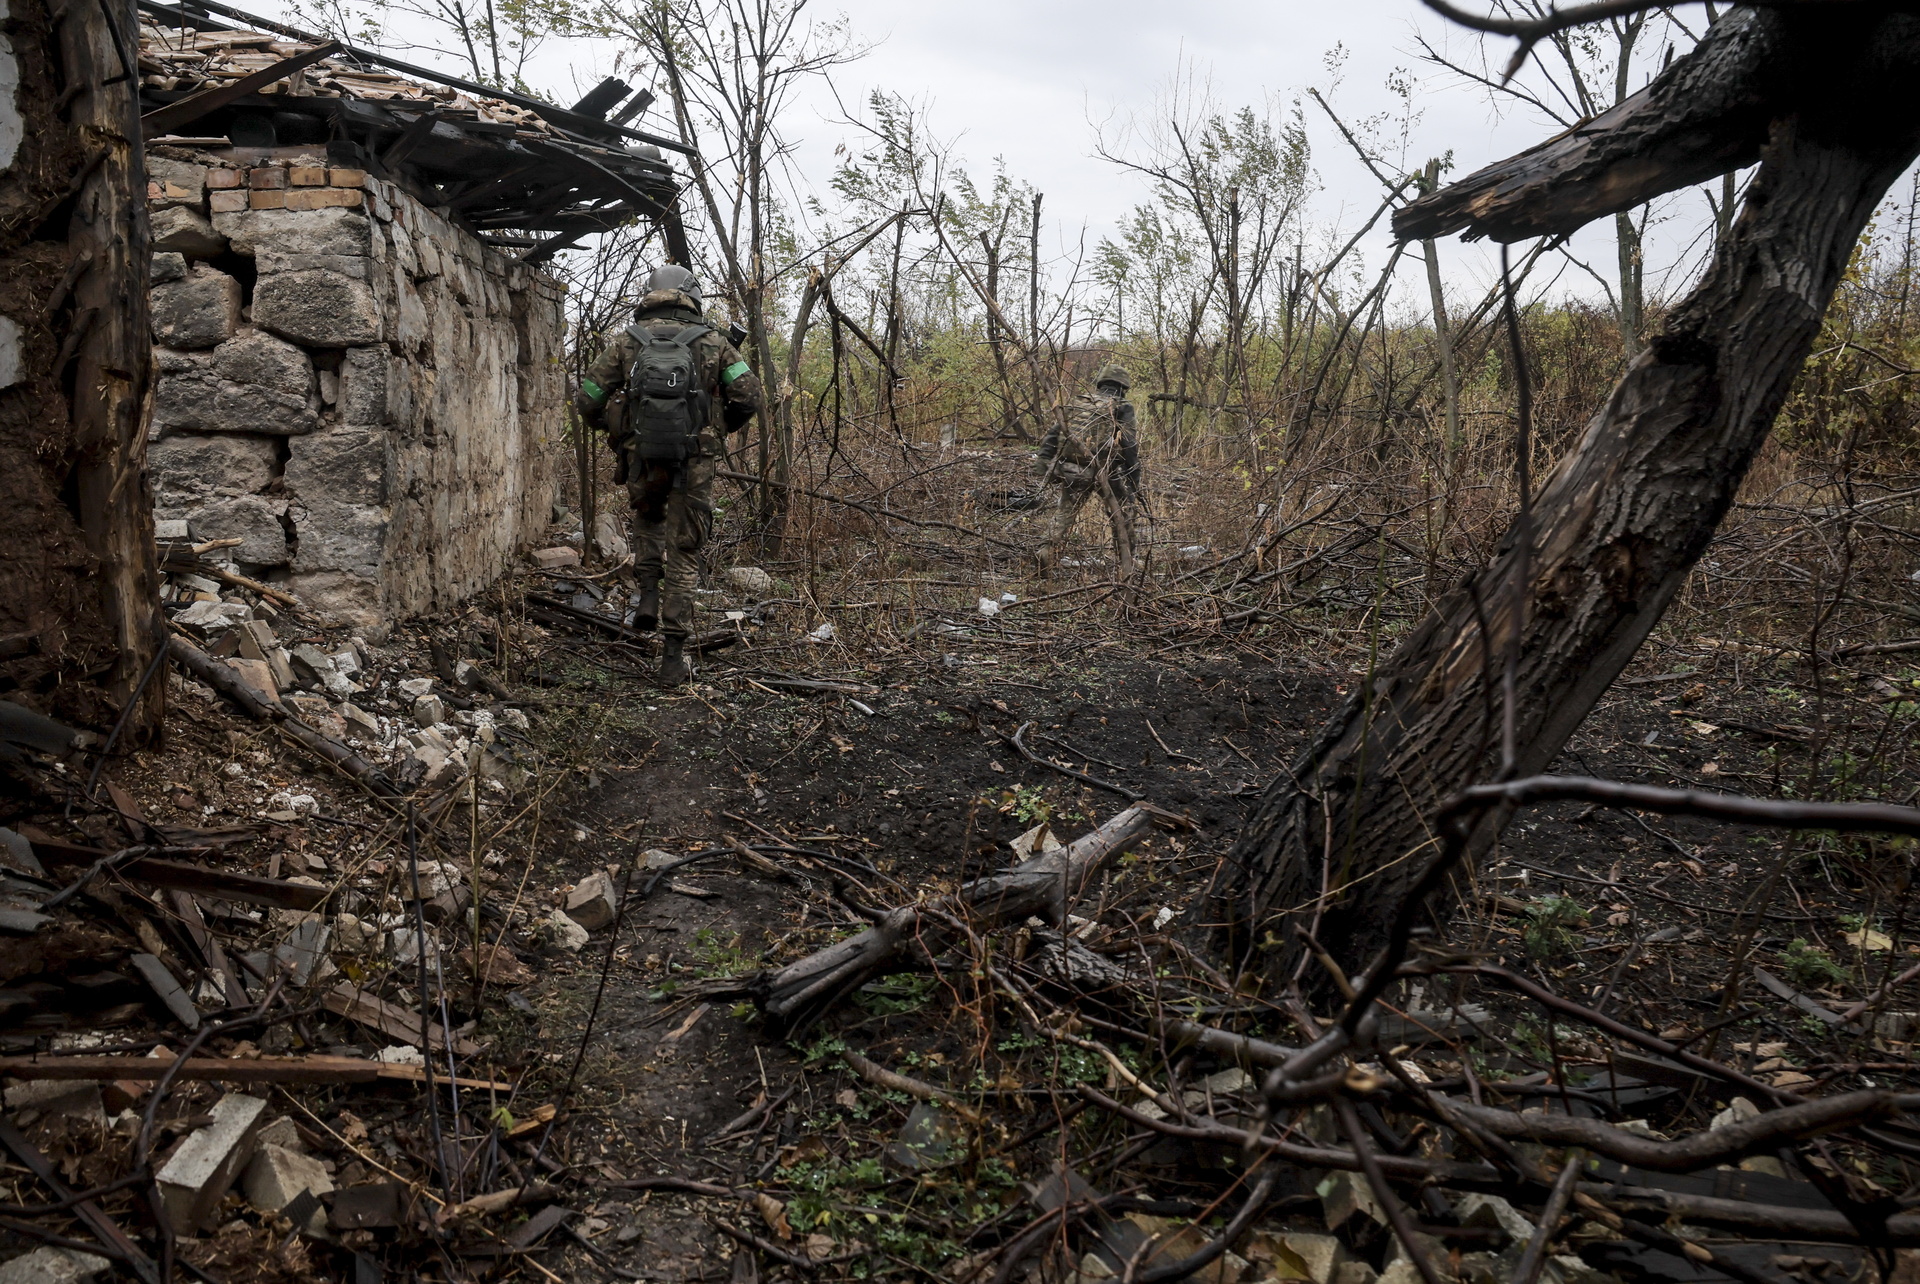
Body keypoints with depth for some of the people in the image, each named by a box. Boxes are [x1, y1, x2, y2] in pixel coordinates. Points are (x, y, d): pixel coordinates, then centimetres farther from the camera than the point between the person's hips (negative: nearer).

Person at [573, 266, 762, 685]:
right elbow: (749, 396, -3)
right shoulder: (712, 342, 4)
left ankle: (648, 591, 15)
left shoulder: (627, 342, 5)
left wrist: (616, 428, 23)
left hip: (641, 461, 1)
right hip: (694, 465, -1)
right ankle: (673, 655, 5)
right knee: (684, 559, 8)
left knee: (648, 518, 34)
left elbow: (586, 401, 4)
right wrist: (722, 428, 15)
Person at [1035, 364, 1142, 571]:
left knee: (1064, 515, 18)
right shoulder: (1122, 408, 3)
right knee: (1124, 515, 13)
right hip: (1105, 473, -3)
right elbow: (1130, 448, -5)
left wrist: (1045, 471, 11)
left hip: (1070, 471, 3)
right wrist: (1134, 484, -2)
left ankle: (1046, 554, 4)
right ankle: (1126, 568, 13)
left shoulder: (1077, 402, 15)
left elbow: (1051, 436, 10)